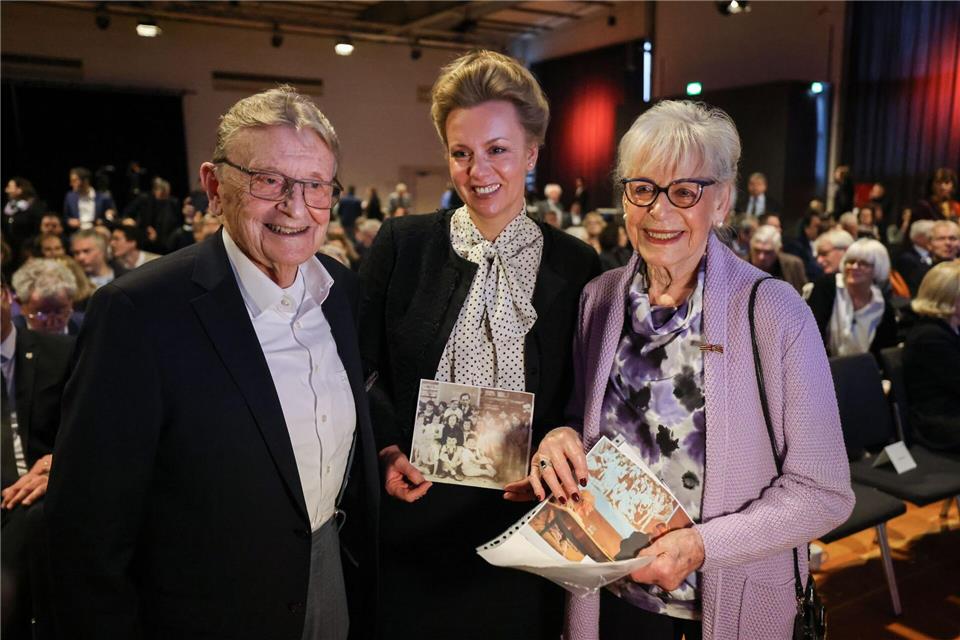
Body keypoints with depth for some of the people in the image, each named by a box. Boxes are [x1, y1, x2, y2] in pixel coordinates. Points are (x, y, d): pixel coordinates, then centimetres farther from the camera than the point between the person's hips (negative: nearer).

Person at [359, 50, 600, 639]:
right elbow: (357, 368, 1)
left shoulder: (576, 265, -2)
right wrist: (388, 449, -12)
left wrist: (561, 439, -16)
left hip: (521, 521, 1)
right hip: (412, 515, 0)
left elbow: (585, 393, 3)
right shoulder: (401, 244, -3)